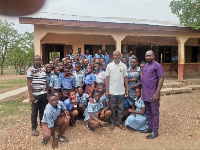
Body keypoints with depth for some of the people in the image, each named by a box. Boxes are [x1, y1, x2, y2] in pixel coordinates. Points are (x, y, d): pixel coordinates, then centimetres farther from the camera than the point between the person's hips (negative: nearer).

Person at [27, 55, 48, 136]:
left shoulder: (44, 69, 9)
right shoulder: (31, 69, -6)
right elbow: (29, 83, -9)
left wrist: (47, 92, 9)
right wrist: (31, 95, -13)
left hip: (44, 94, 5)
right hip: (35, 95, -4)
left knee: (43, 111, 14)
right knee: (34, 112, 7)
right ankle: (34, 128, 20)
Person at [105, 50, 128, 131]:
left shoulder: (124, 66, 3)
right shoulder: (109, 66, 0)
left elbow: (125, 78, 6)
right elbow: (107, 78, -1)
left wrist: (127, 89, 2)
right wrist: (107, 91, -5)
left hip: (121, 91, 1)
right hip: (112, 91, -1)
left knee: (120, 108, 10)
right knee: (112, 108, 8)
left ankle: (119, 122, 24)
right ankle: (112, 123, 21)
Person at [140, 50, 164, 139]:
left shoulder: (157, 65, -9)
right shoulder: (145, 65, 14)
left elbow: (161, 79, -15)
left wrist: (157, 93, -20)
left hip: (153, 94, -8)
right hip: (145, 94, 8)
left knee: (154, 113, 3)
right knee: (148, 112, 17)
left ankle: (155, 131, 13)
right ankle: (149, 128, 30)